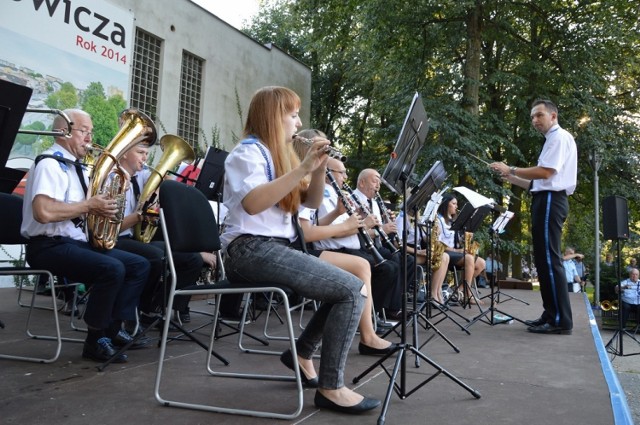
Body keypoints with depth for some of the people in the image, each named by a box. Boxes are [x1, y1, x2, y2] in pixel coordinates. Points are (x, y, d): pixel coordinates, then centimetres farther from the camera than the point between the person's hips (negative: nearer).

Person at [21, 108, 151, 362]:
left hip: (77, 242, 10)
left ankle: (112, 329, -3)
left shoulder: (76, 168, 17)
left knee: (139, 265, 0)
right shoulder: (50, 164, -12)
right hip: (50, 245, -9)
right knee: (113, 268, -30)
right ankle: (96, 340, -13)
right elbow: (43, 212, -28)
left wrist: (103, 205, 0)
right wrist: (89, 205, -17)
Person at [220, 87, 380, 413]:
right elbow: (252, 203, -26)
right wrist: (303, 167, -26)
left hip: (277, 248, 9)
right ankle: (330, 388, -8)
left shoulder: (278, 154, 20)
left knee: (350, 286, 4)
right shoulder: (248, 151, -7)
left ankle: (302, 353, 17)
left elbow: (312, 201, 16)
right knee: (352, 289, -17)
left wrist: (320, 167, -2)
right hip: (252, 250, -9)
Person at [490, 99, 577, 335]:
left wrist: (510, 169, -12)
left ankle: (561, 320, -11)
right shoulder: (552, 140, 25)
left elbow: (545, 173, -18)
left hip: (550, 201, -11)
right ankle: (551, 314, 14)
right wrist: (513, 180, 14)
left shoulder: (560, 137, -5)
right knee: (543, 260, 10)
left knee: (550, 259, -12)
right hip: (546, 200, 11)